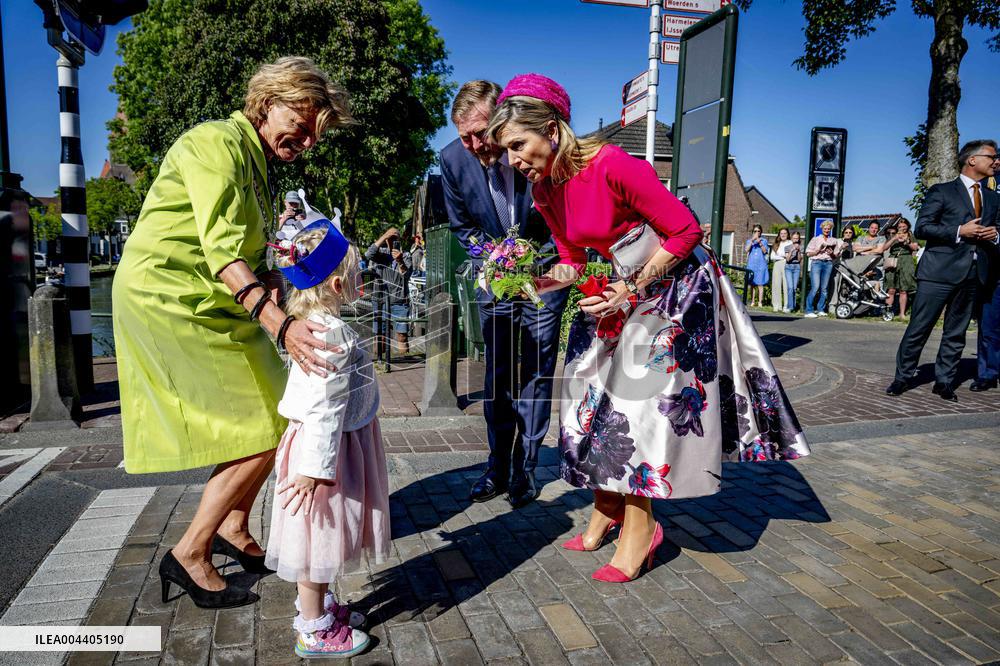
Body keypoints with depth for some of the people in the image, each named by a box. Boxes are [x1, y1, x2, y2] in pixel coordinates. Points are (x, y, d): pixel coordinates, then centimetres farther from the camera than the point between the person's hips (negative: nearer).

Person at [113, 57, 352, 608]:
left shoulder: (256, 161, 17)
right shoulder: (218, 143, -14)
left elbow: (250, 261, 13)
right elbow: (222, 249, -28)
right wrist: (280, 324, -39)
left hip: (206, 303, 10)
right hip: (169, 299, -10)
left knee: (268, 415, 10)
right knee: (265, 428, -10)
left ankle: (233, 531, 26)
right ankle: (189, 555, 3)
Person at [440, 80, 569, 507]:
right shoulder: (453, 158, -13)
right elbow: (462, 225, 3)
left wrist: (537, 256, -19)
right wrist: (488, 257, -13)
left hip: (542, 271, -2)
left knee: (537, 368, 1)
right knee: (497, 369, 8)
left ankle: (524, 468, 13)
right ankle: (497, 465, 20)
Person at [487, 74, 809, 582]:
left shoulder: (613, 166, -26)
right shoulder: (544, 191, -3)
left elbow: (685, 232, -21)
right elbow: (573, 260, 6)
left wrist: (630, 287, -24)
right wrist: (544, 282, -14)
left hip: (674, 283, -8)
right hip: (621, 290, 8)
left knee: (638, 397, -8)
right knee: (599, 392, 8)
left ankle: (639, 527, 7)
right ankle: (607, 508, 23)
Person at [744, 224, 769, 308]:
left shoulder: (764, 240, 9)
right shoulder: (749, 240, 13)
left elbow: (765, 251, -3)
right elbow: (746, 249, -3)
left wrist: (760, 243, -14)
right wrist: (752, 240, -13)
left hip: (761, 264, -1)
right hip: (751, 264, 2)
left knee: (760, 284, -6)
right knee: (752, 284, 2)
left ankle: (760, 302, -4)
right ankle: (752, 302, 6)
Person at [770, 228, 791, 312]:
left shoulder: (790, 243, 9)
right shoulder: (776, 244, 19)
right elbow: (772, 256, 10)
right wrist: (782, 257, 0)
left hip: (787, 265, -3)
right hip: (777, 265, 3)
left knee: (786, 285, -11)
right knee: (776, 285, -3)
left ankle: (786, 306, -12)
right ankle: (776, 306, -1)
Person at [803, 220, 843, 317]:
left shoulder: (834, 241, 18)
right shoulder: (816, 239, 11)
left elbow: (836, 256, 17)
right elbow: (808, 253, 4)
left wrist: (832, 253, -4)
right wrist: (818, 250, -10)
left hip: (828, 263, 3)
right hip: (816, 262, -3)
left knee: (824, 288, 1)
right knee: (815, 287, -13)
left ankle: (820, 310, 8)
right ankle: (809, 311, -12)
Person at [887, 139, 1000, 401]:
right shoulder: (942, 191, 2)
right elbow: (921, 228, -5)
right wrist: (959, 231, -14)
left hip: (972, 275, 6)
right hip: (938, 272, -5)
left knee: (956, 334, 8)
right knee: (918, 329, -3)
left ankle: (944, 381, 16)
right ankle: (903, 377, 8)